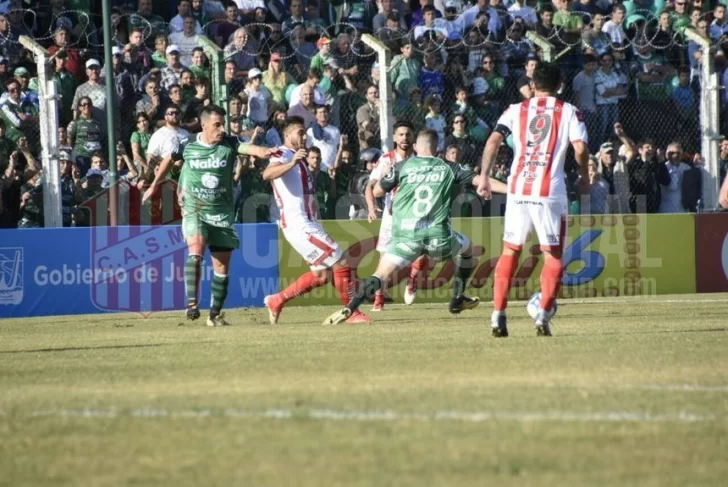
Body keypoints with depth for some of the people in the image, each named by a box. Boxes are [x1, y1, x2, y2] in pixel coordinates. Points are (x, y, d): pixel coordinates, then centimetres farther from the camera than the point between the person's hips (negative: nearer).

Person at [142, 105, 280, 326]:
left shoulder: (229, 144, -6)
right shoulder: (187, 145, -4)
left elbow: (248, 148, -27)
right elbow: (170, 160, 16)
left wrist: (264, 152, -48)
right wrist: (154, 186, 25)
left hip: (222, 214, 2)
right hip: (194, 211, -2)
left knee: (222, 268, 5)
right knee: (195, 251, -27)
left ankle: (215, 314, 19)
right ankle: (192, 303, -28)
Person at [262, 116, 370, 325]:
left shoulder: (298, 157, 20)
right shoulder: (283, 155, -11)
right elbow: (267, 174, -35)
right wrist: (291, 163, -49)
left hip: (308, 223, 10)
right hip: (299, 225, -10)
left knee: (321, 275, 15)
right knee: (341, 262, -9)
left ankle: (277, 301, 19)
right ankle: (352, 313, -1)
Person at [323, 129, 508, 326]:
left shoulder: (402, 167, 8)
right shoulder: (449, 168, 9)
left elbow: (377, 191, 15)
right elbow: (479, 180, 3)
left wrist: (383, 174, 35)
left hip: (406, 236, 0)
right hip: (438, 236, 0)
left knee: (380, 275, 0)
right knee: (466, 247, 30)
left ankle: (350, 308, -24)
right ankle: (458, 299, 31)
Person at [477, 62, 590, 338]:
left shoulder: (516, 110, 10)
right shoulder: (569, 112, 5)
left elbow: (493, 141, -3)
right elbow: (580, 148, -7)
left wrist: (484, 177, 2)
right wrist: (584, 178, 9)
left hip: (518, 188, 2)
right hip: (550, 191, -2)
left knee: (510, 251, 15)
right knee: (553, 256, 8)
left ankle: (498, 316, 6)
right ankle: (543, 315, -7)